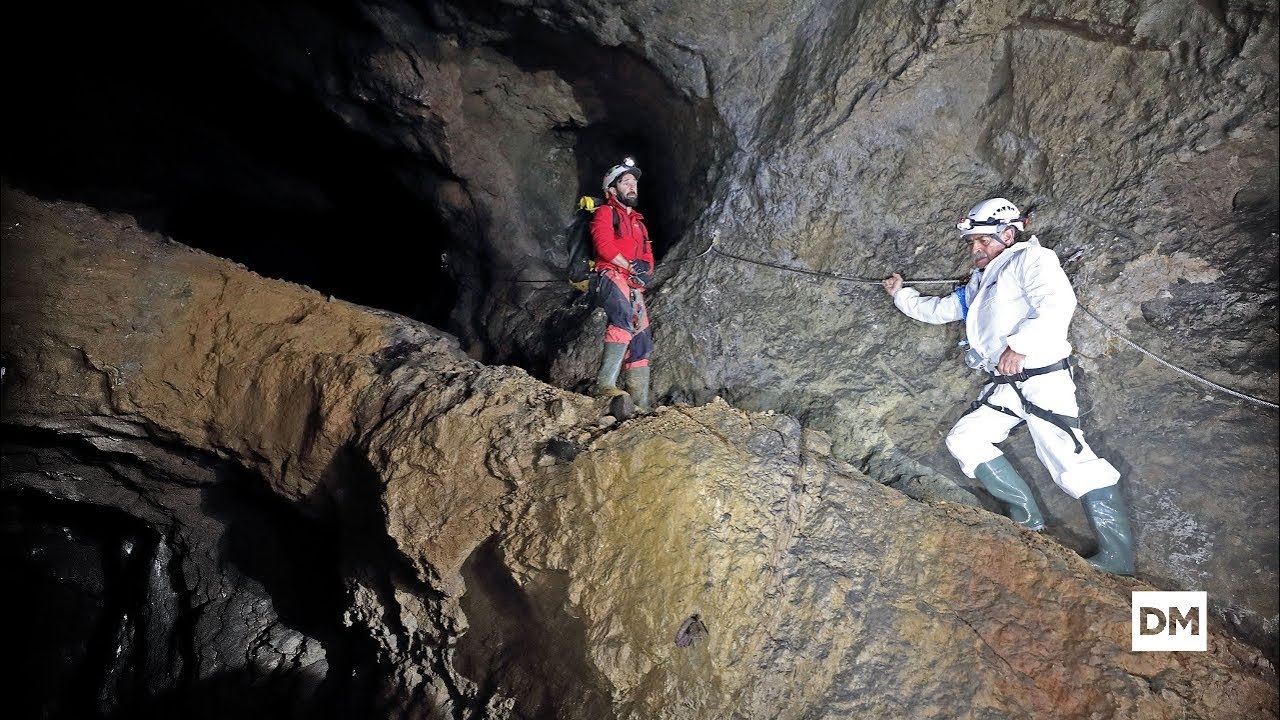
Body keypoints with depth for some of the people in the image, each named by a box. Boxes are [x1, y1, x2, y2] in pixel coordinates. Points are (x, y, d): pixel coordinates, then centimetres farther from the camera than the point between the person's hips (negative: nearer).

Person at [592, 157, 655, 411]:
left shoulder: (638, 220, 28)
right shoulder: (605, 213, 6)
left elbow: (647, 254, 21)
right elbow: (605, 247, -10)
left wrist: (646, 269, -1)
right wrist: (630, 267, -13)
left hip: (634, 285, 8)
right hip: (613, 276, -8)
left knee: (641, 338, 3)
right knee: (625, 319, -34)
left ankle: (641, 403, 5)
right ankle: (606, 382, -38)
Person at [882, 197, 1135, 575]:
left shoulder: (1030, 259, -1)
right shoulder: (979, 284, 26)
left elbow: (1058, 304, -18)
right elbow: (937, 310, 39)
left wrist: (1019, 345, -24)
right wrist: (901, 295, 39)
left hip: (1041, 377, -9)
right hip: (1004, 386, 9)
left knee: (1069, 458, -19)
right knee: (964, 438, -4)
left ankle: (1117, 559, -18)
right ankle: (1028, 521, -6)